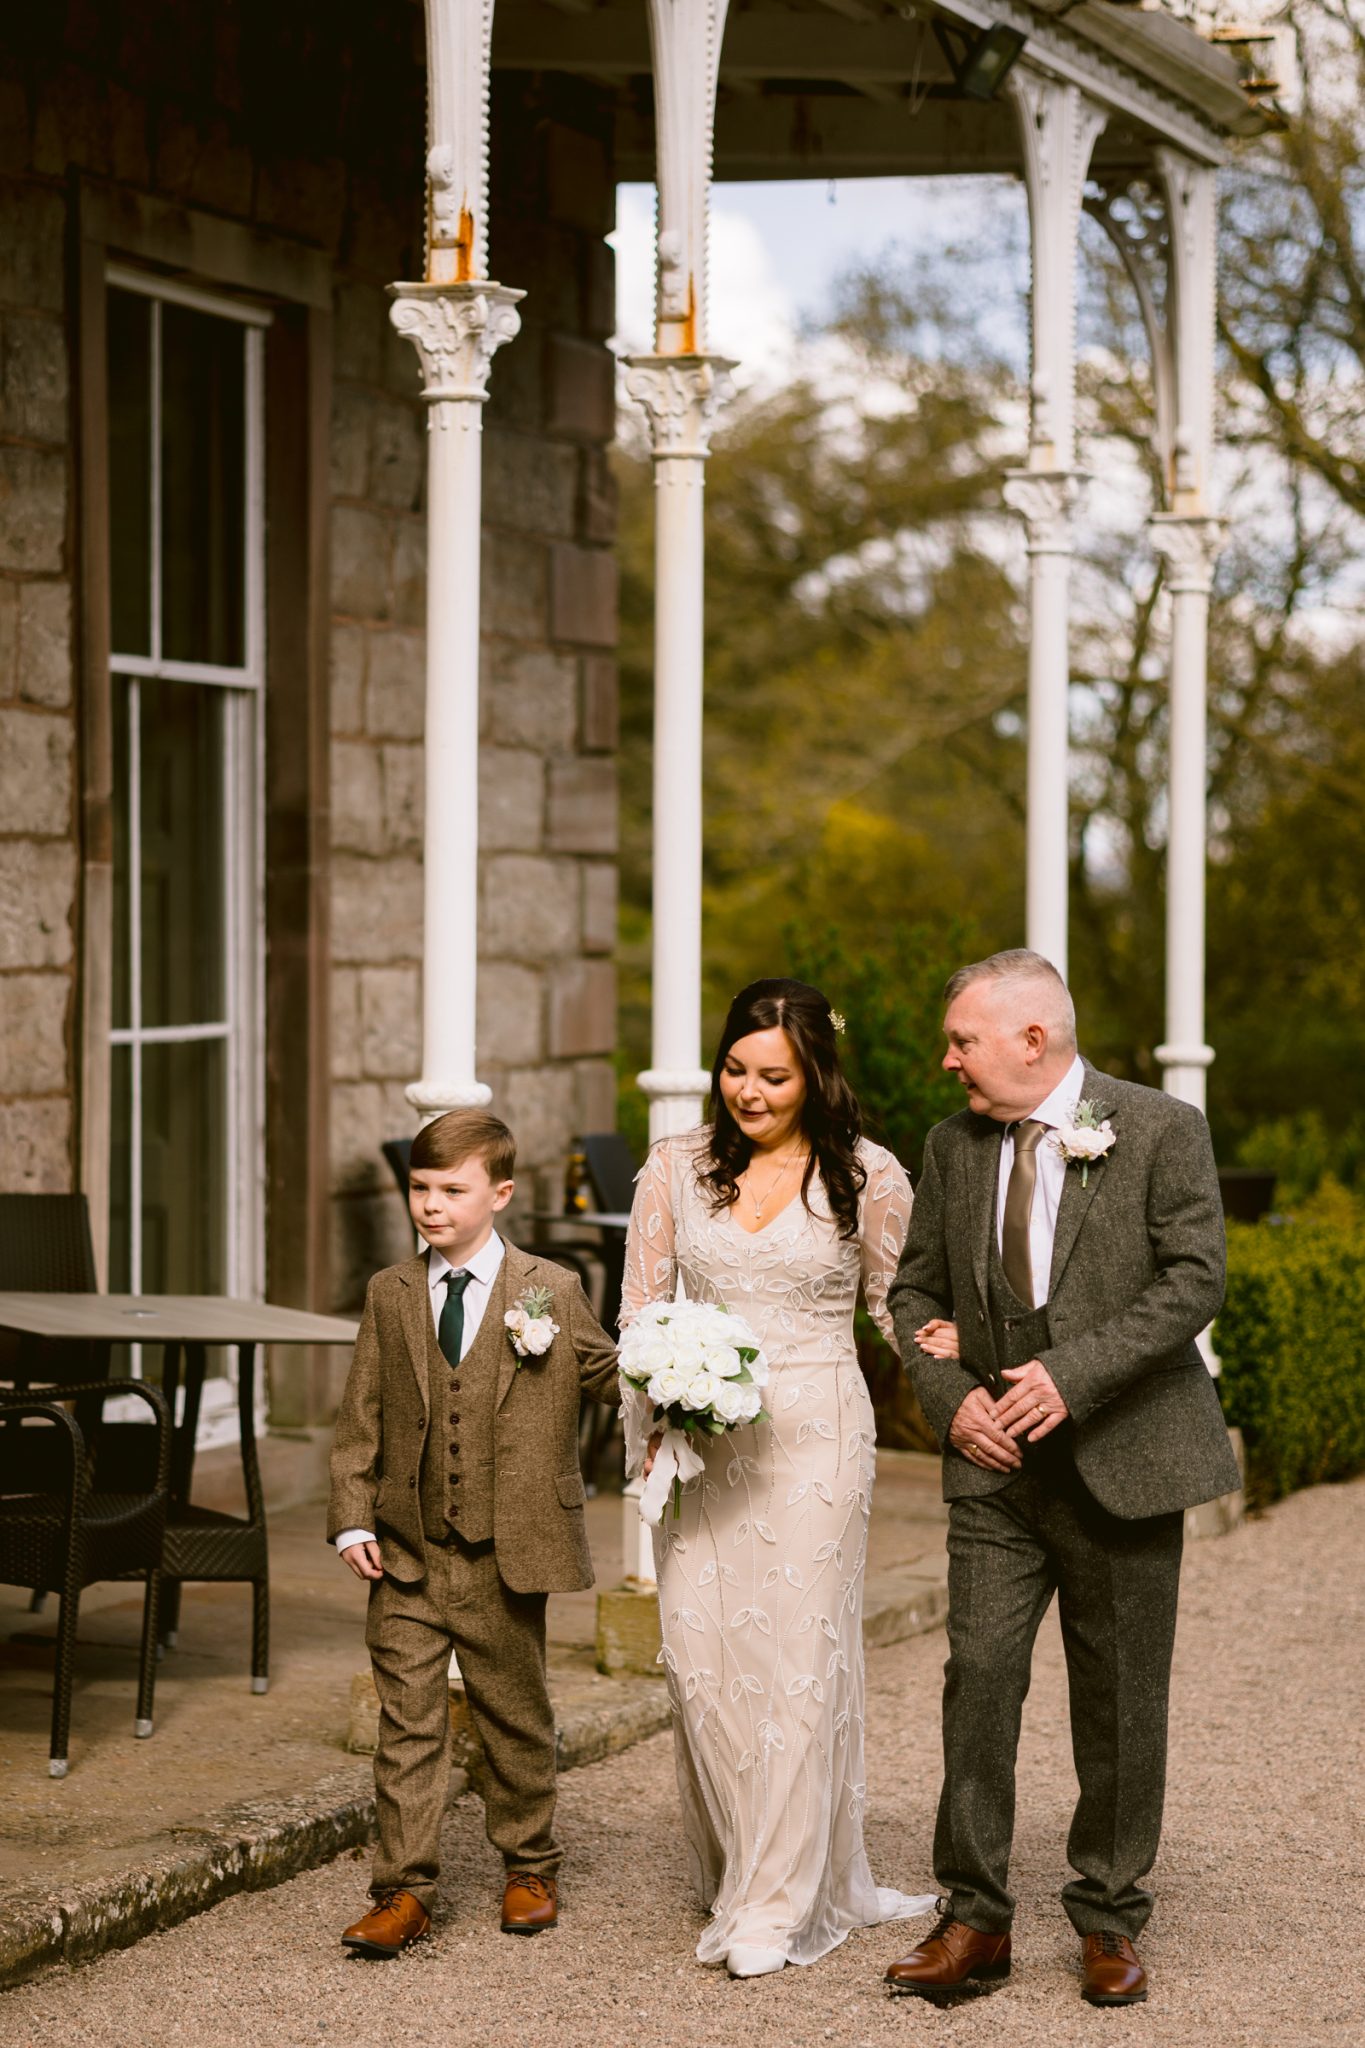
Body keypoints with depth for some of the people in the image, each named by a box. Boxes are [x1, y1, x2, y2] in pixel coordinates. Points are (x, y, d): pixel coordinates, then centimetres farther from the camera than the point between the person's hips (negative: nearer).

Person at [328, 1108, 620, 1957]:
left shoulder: (550, 1291, -1)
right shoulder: (391, 1295, 5)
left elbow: (607, 1371, 8)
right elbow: (362, 1417, 6)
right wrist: (353, 1519, -2)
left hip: (508, 1556, -1)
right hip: (408, 1554, 1)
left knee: (517, 1719, 12)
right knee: (409, 1724, 0)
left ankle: (531, 1870, 27)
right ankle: (405, 1889, 4)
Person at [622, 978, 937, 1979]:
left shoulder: (867, 1178, -1)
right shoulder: (678, 1166, 6)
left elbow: (900, 1310, 8)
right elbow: (640, 1306, 10)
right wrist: (649, 1425, -2)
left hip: (813, 1435, -3)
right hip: (700, 1436, 3)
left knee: (798, 1657, -4)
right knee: (700, 1654, 1)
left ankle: (781, 1904, 4)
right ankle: (739, 1869, 19)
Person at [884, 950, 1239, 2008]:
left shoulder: (1162, 1130, -6)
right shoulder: (955, 1145, 8)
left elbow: (1195, 1280, -13)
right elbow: (917, 1290, 15)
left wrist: (1074, 1373, -20)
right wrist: (951, 1395, -3)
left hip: (1122, 1463, -3)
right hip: (997, 1465, 3)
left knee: (1121, 1701, 5)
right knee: (979, 1677, -5)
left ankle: (1109, 1921, 18)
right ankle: (975, 1917, 4)